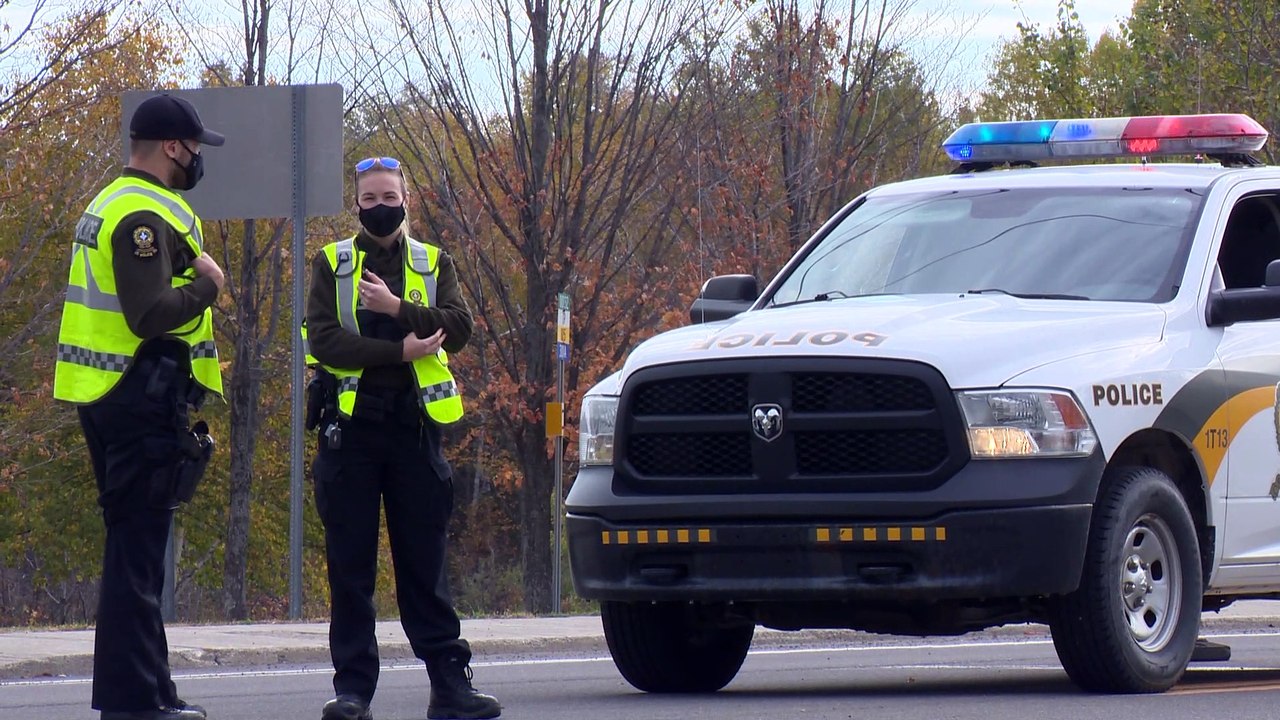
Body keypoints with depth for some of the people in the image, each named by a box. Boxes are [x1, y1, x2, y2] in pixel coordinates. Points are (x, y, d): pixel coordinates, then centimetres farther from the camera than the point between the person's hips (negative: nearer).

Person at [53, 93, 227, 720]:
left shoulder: (112, 204, 17)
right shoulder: (146, 215, -16)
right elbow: (151, 314, -26)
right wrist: (207, 284, -12)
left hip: (104, 395, 10)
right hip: (143, 397, -10)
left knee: (133, 544, 15)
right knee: (138, 546, -8)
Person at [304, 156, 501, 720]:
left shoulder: (433, 264, 12)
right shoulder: (331, 264, 7)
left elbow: (457, 329, -5)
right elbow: (324, 341, -7)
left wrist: (397, 308, -17)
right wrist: (400, 351, -15)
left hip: (414, 425, 1)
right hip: (351, 425, -1)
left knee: (424, 564, 3)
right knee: (350, 566, 0)